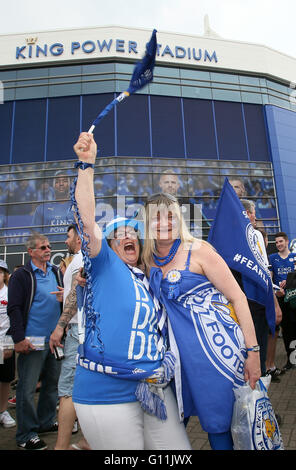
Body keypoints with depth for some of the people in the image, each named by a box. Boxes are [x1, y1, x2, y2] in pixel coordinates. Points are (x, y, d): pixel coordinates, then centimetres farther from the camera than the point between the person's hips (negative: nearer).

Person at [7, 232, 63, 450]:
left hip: (55, 338, 6)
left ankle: (46, 422, 34)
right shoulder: (22, 276, -7)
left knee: (52, 383, 16)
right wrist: (19, 338, -15)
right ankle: (26, 435, 17)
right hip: (32, 341, -6)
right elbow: (14, 309, -10)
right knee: (28, 388, 3)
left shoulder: (56, 272, 10)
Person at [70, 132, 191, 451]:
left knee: (178, 451, 12)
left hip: (153, 387, 6)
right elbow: (86, 215, -16)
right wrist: (86, 164, -21)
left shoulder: (147, 281, 15)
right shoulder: (104, 265, -2)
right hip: (106, 393, -6)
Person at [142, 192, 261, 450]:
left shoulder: (198, 250, -12)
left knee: (221, 418, 7)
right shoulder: (150, 259, 4)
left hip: (217, 343, -4)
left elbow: (238, 297, -11)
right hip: (185, 349, 5)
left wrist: (253, 351, -15)